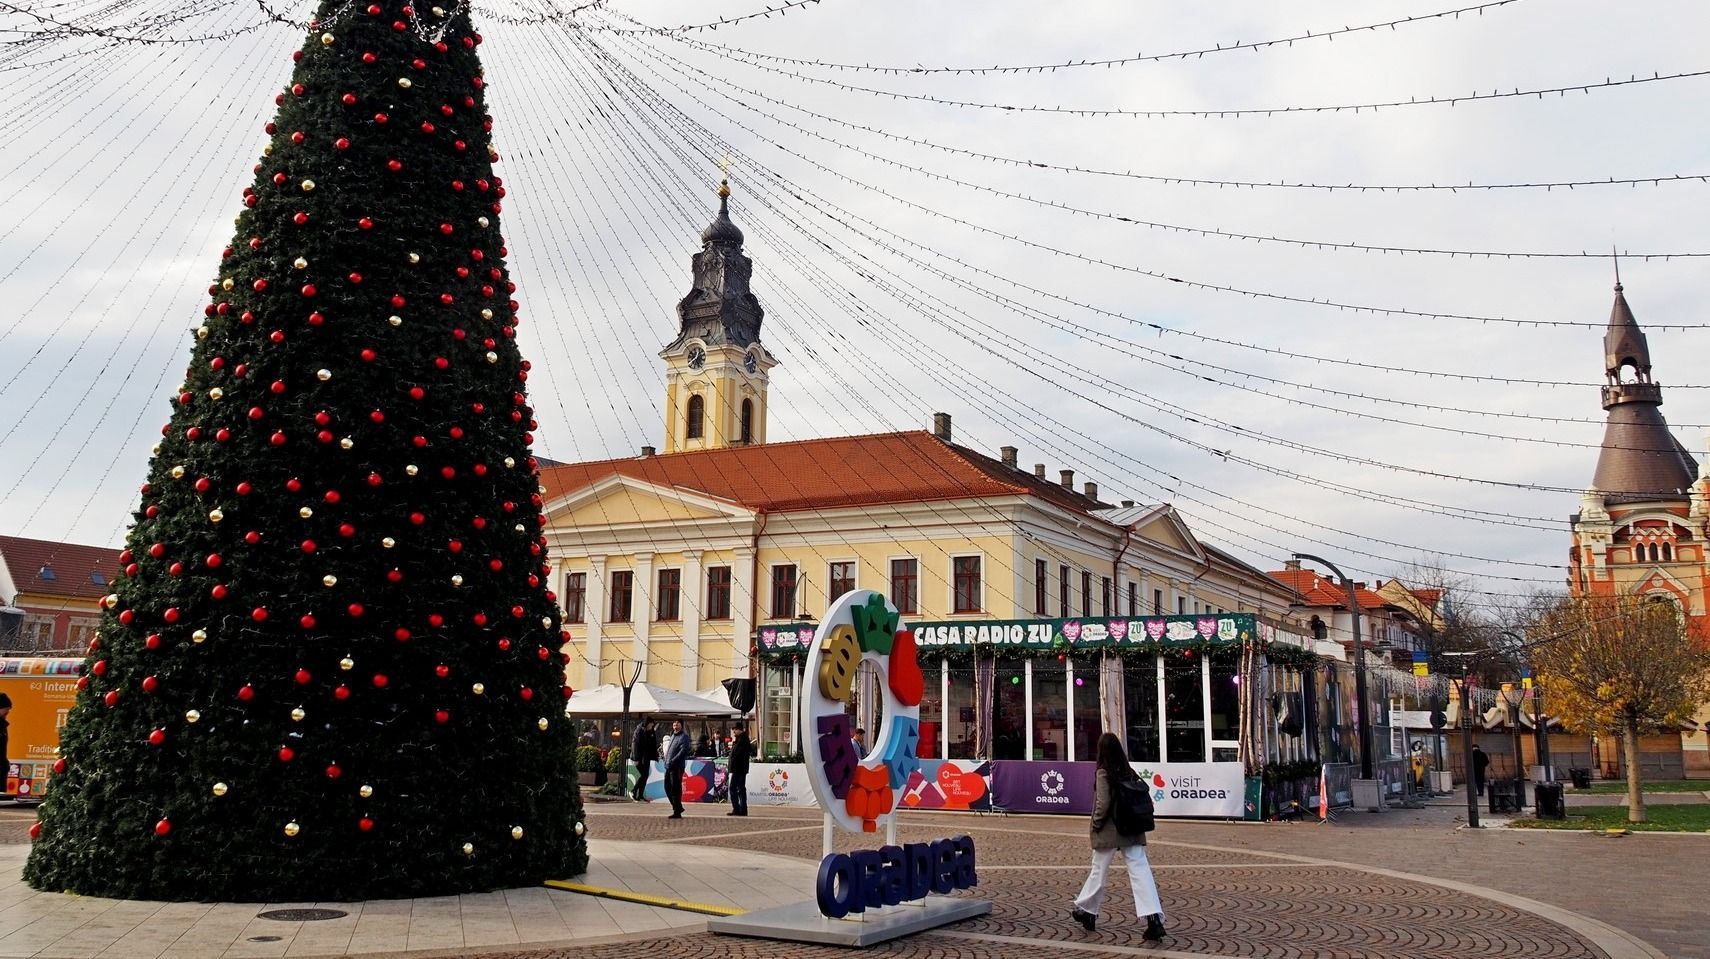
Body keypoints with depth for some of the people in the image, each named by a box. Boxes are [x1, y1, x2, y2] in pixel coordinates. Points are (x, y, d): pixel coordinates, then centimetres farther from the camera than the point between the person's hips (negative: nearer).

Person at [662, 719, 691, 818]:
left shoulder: (684, 736, -6)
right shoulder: (672, 736, 20)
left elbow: (683, 751, -17)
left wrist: (672, 761, -23)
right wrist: (666, 762, 12)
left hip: (677, 767, -8)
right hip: (669, 767, 8)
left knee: (675, 789, -6)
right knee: (668, 788, 11)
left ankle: (677, 812, 0)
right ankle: (678, 807, 23)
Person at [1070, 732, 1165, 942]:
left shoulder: (1103, 773, -11)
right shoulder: (1129, 772, 4)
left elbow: (1103, 804, -17)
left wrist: (1096, 823, -3)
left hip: (1109, 831, -4)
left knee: (1098, 872, 12)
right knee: (1140, 871, -4)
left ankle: (1087, 911, 29)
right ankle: (1154, 918, -17)